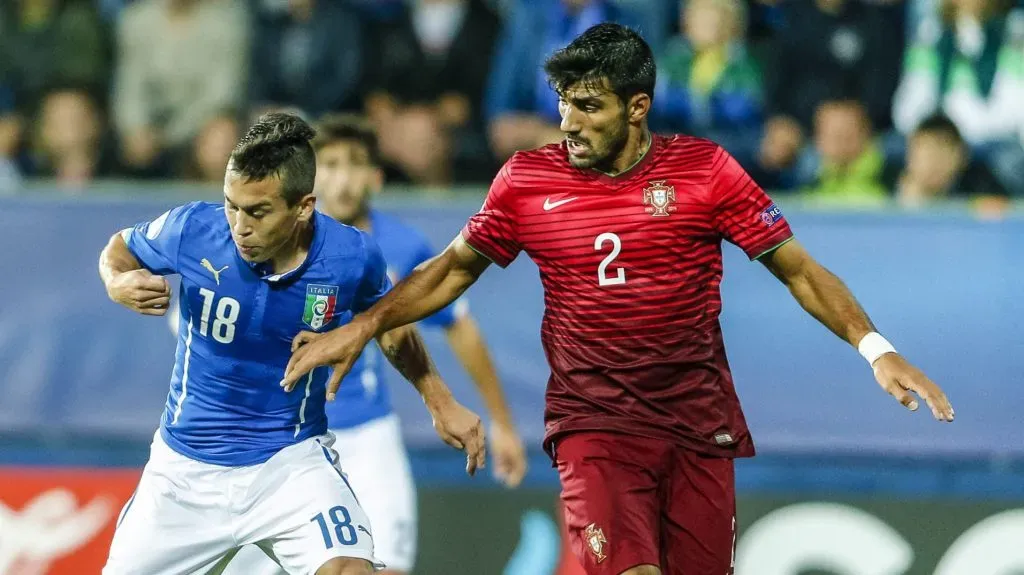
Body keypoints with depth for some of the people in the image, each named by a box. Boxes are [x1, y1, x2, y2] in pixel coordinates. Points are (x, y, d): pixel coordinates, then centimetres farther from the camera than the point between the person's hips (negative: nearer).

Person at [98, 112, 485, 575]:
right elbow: (120, 247, 4)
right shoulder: (193, 229, -18)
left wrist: (440, 401, 6)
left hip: (291, 462, -1)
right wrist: (118, 284, -18)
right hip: (187, 467, 2)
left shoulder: (352, 257, -15)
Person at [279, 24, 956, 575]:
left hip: (700, 424, 1)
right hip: (593, 423, -1)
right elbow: (455, 268, 17)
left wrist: (874, 348, -8)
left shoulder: (705, 170, -2)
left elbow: (798, 270, 2)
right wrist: (362, 327, 8)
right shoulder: (527, 180, 2)